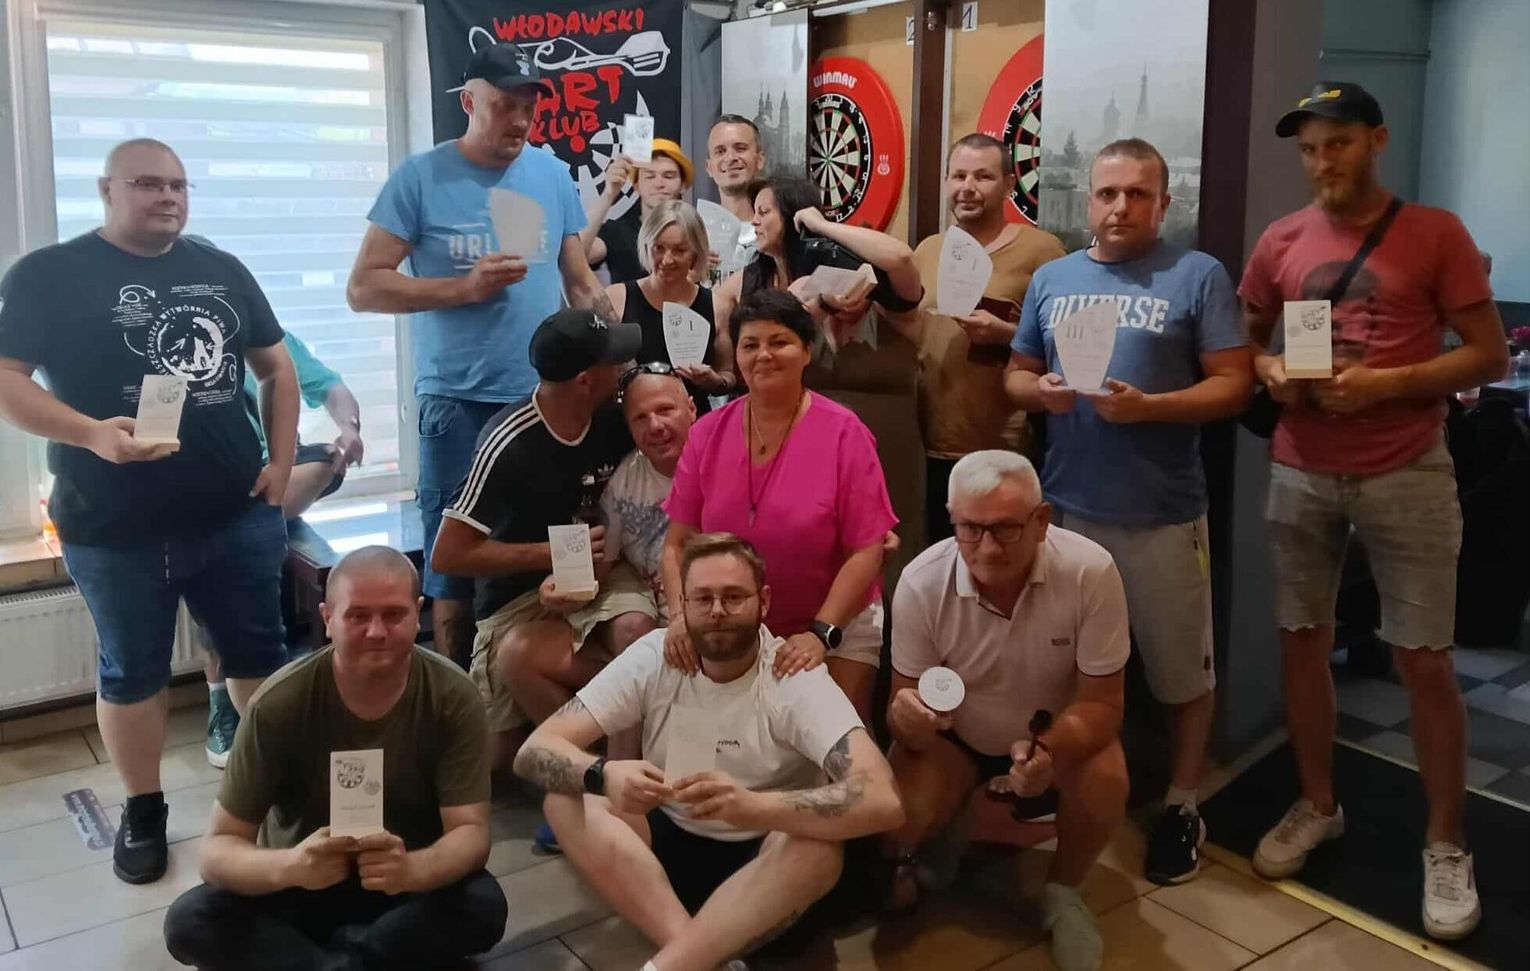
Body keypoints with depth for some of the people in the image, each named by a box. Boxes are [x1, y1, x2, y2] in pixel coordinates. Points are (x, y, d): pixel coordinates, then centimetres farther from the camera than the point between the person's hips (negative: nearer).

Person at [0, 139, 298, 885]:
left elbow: (276, 366, 15)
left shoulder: (222, 270, 10)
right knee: (131, 672, 10)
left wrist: (281, 461, 5)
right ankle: (142, 812, 27)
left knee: (260, 652, 12)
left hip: (237, 512, 3)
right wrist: (92, 433, -25)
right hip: (116, 528, -3)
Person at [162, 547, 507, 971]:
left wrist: (412, 869, -44)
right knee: (189, 922, -24)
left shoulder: (453, 698, -18)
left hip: (410, 883, 0)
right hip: (299, 885, 0)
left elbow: (471, 832, -21)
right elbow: (218, 849, -19)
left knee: (483, 907, -29)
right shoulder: (279, 704, -20)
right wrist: (290, 866, -43)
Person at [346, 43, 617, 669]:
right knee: (455, 570, 4)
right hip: (458, 404, -3)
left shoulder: (553, 175, 9)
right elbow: (363, 288, -5)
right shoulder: (421, 177, -1)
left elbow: (581, 283, 15)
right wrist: (465, 287, -15)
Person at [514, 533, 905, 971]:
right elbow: (534, 751, -16)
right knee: (565, 798, -22)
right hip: (665, 847, 3)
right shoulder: (653, 657, -10)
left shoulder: (796, 680, -19)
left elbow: (882, 801, -34)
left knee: (819, 846, -35)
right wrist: (603, 775, -39)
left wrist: (752, 806, -49)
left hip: (760, 865, -3)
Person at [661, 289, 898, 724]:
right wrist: (681, 615, -19)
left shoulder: (843, 433, -13)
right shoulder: (708, 434, -3)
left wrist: (821, 634, -23)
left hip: (837, 624, -2)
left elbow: (867, 551, -14)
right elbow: (677, 544, -2)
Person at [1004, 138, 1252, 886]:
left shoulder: (1198, 276, -3)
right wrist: (1040, 391, -9)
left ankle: (1181, 805, 28)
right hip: (1065, 506, 4)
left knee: (1182, 670, 9)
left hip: (1162, 514, -3)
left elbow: (1234, 385, -7)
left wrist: (1148, 407, -22)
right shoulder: (1051, 279, 10)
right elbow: (1016, 374, 14)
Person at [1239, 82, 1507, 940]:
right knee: (1303, 641, 10)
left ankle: (1448, 847, 16)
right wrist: (1273, 372, -7)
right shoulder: (1281, 241, 6)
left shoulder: (1436, 234, -4)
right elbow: (1244, 344, 16)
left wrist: (1385, 382, -18)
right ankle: (1318, 805, 30)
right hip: (1301, 474, 4)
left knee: (1424, 661, 0)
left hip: (1406, 475, -3)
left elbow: (1491, 356, -5)